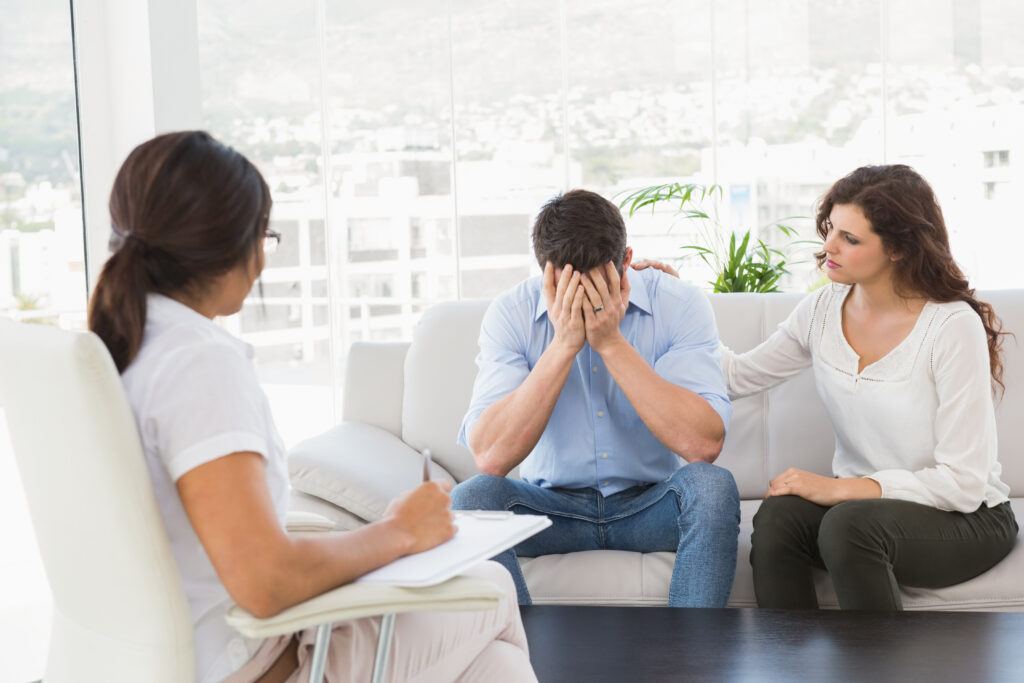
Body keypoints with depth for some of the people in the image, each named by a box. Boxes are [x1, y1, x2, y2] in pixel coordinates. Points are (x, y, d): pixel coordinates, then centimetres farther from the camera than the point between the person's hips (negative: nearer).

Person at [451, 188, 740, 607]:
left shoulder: (679, 305, -12)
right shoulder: (511, 313, -11)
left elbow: (704, 445, -25)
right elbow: (490, 458, -22)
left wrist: (611, 342, -26)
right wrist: (564, 344, -27)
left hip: (652, 506, 0)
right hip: (552, 505, 1)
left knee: (712, 486, -30)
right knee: (471, 498, -26)